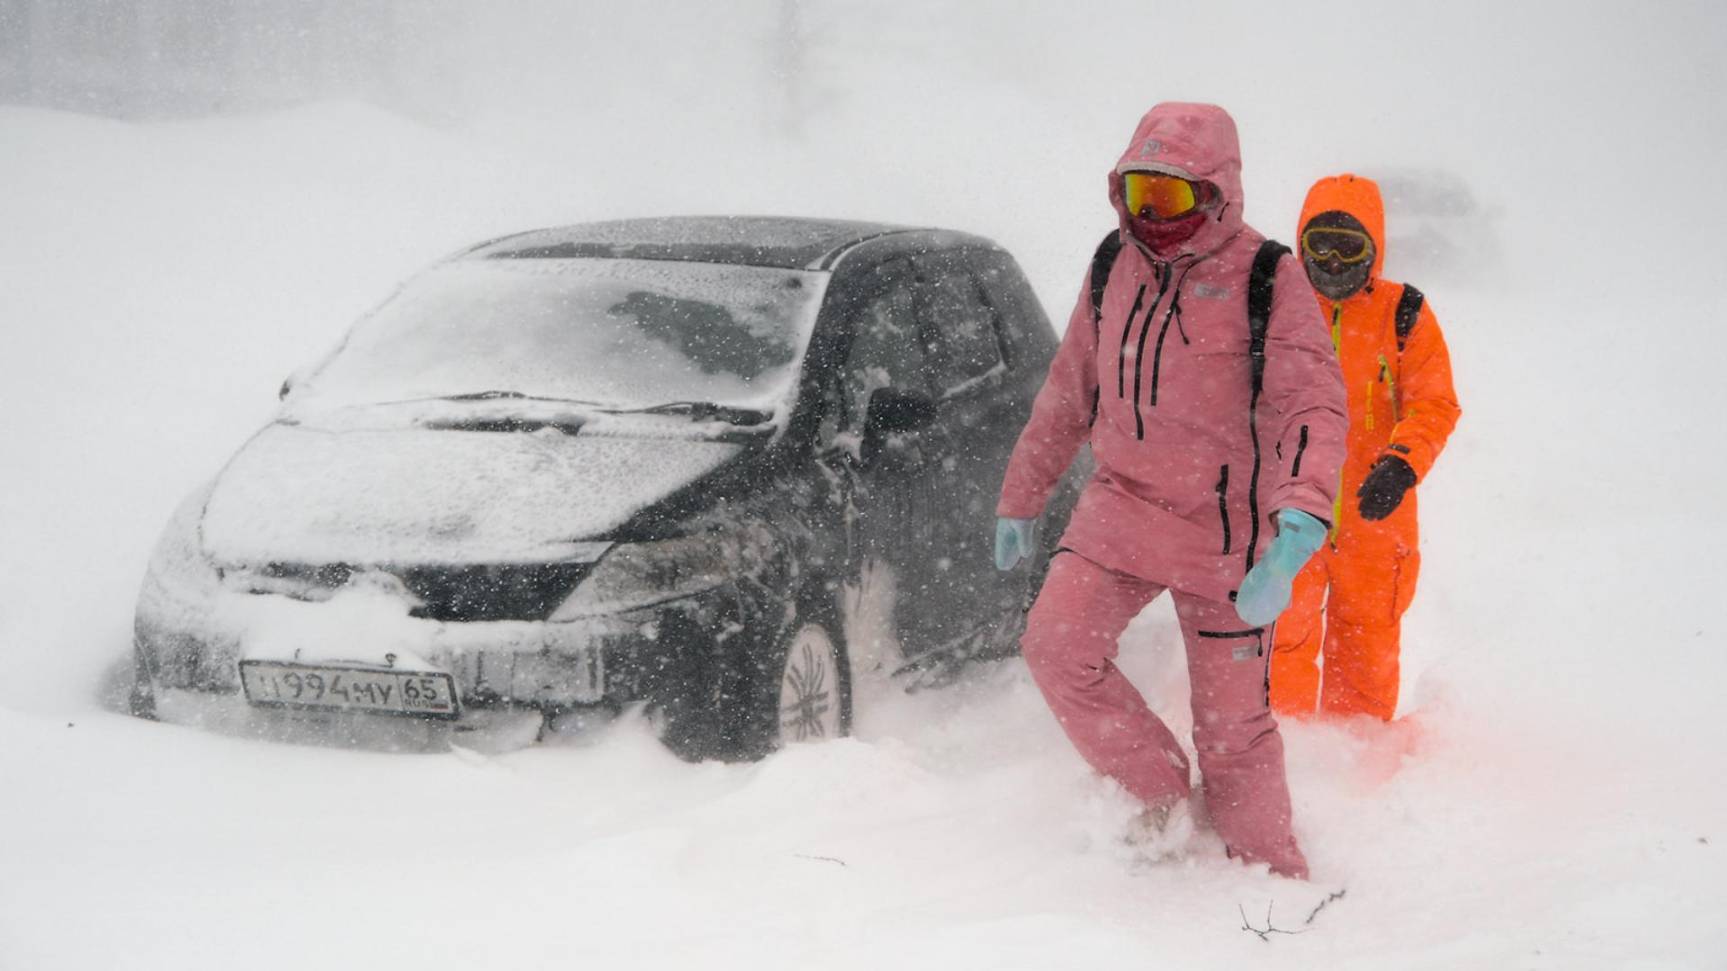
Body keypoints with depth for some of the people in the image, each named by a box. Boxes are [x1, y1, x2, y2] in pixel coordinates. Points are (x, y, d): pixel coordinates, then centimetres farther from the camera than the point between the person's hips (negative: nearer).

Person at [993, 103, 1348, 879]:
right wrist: (1021, 498, 18)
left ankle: (1273, 879, 20)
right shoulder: (1112, 268, 3)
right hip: (1122, 505, 5)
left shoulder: (1265, 279, -12)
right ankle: (1158, 803, 4)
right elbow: (1067, 392, 15)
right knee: (1056, 645, -15)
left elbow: (1313, 405, -22)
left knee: (1233, 722, 1)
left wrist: (1300, 523, -38)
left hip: (1226, 525, -4)